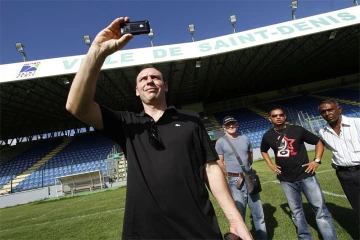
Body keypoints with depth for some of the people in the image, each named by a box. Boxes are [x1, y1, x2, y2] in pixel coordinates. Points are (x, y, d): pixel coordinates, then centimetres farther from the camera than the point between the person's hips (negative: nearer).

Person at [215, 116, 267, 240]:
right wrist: (233, 175, -4)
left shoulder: (245, 139, 9)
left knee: (258, 212, 17)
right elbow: (219, 163, -7)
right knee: (239, 214, 6)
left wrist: (247, 170, 13)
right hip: (235, 181, -5)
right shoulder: (221, 142, -8)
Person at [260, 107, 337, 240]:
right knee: (296, 212, 14)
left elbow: (318, 142, 5)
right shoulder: (268, 136, 0)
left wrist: (317, 160, -6)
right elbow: (263, 151, 19)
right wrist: (270, 165, 7)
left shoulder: (297, 130, -6)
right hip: (286, 180, 2)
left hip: (306, 175, -2)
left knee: (320, 209, 2)